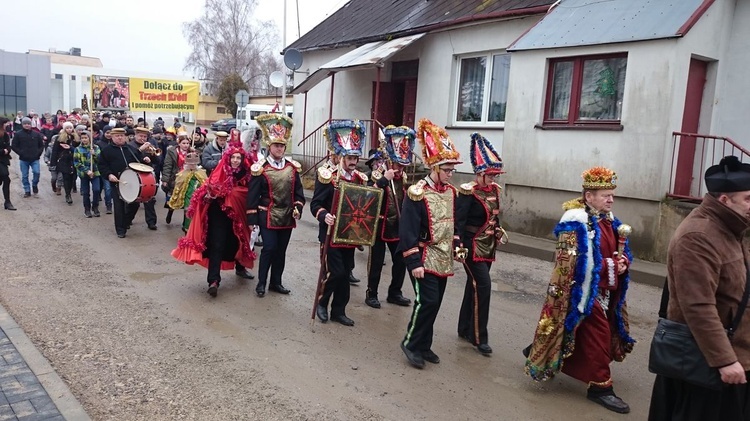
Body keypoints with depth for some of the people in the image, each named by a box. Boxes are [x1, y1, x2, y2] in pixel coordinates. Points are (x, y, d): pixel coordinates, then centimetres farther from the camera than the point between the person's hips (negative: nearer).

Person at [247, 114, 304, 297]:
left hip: (287, 216, 4)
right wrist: (252, 219, -9)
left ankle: (276, 282, 23)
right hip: (268, 216, -4)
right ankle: (261, 283, 8)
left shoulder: (293, 167, 6)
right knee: (269, 248, -7)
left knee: (281, 250, 10)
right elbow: (253, 195, -6)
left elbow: (298, 191, 11)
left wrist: (298, 208, -4)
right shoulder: (261, 168, -6)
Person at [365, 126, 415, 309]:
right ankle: (371, 294, 17)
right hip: (380, 225, -6)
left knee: (401, 260, 10)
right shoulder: (377, 173, -13)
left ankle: (394, 293, 25)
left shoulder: (402, 176, 7)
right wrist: (384, 179, -34)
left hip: (398, 225, 6)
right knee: (376, 261, 2)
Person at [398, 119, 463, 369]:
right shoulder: (417, 193, -15)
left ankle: (424, 345, 25)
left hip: (443, 258, 7)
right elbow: (408, 230, -17)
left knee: (435, 303, 11)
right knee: (427, 301, -11)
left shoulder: (450, 192, 8)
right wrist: (414, 262, -20)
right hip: (425, 258, -7)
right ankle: (411, 343, 8)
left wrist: (456, 248, 15)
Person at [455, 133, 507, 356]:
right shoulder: (468, 192, -17)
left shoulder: (494, 190, 7)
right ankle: (479, 337, -2)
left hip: (488, 246, 8)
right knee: (483, 285, -12)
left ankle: (465, 329, 27)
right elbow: (459, 220, -20)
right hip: (473, 246, -8)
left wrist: (499, 231, 9)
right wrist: (459, 246, -25)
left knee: (474, 285, 14)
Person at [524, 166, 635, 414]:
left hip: (604, 291, 9)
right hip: (585, 292, -9)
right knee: (597, 336, -2)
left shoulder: (608, 220, 9)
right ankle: (600, 386, 12)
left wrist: (622, 261, -6)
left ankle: (539, 352, 36)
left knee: (587, 335, 19)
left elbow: (621, 251, 18)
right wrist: (610, 266, -19)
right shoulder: (576, 223, -19)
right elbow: (572, 262, -23)